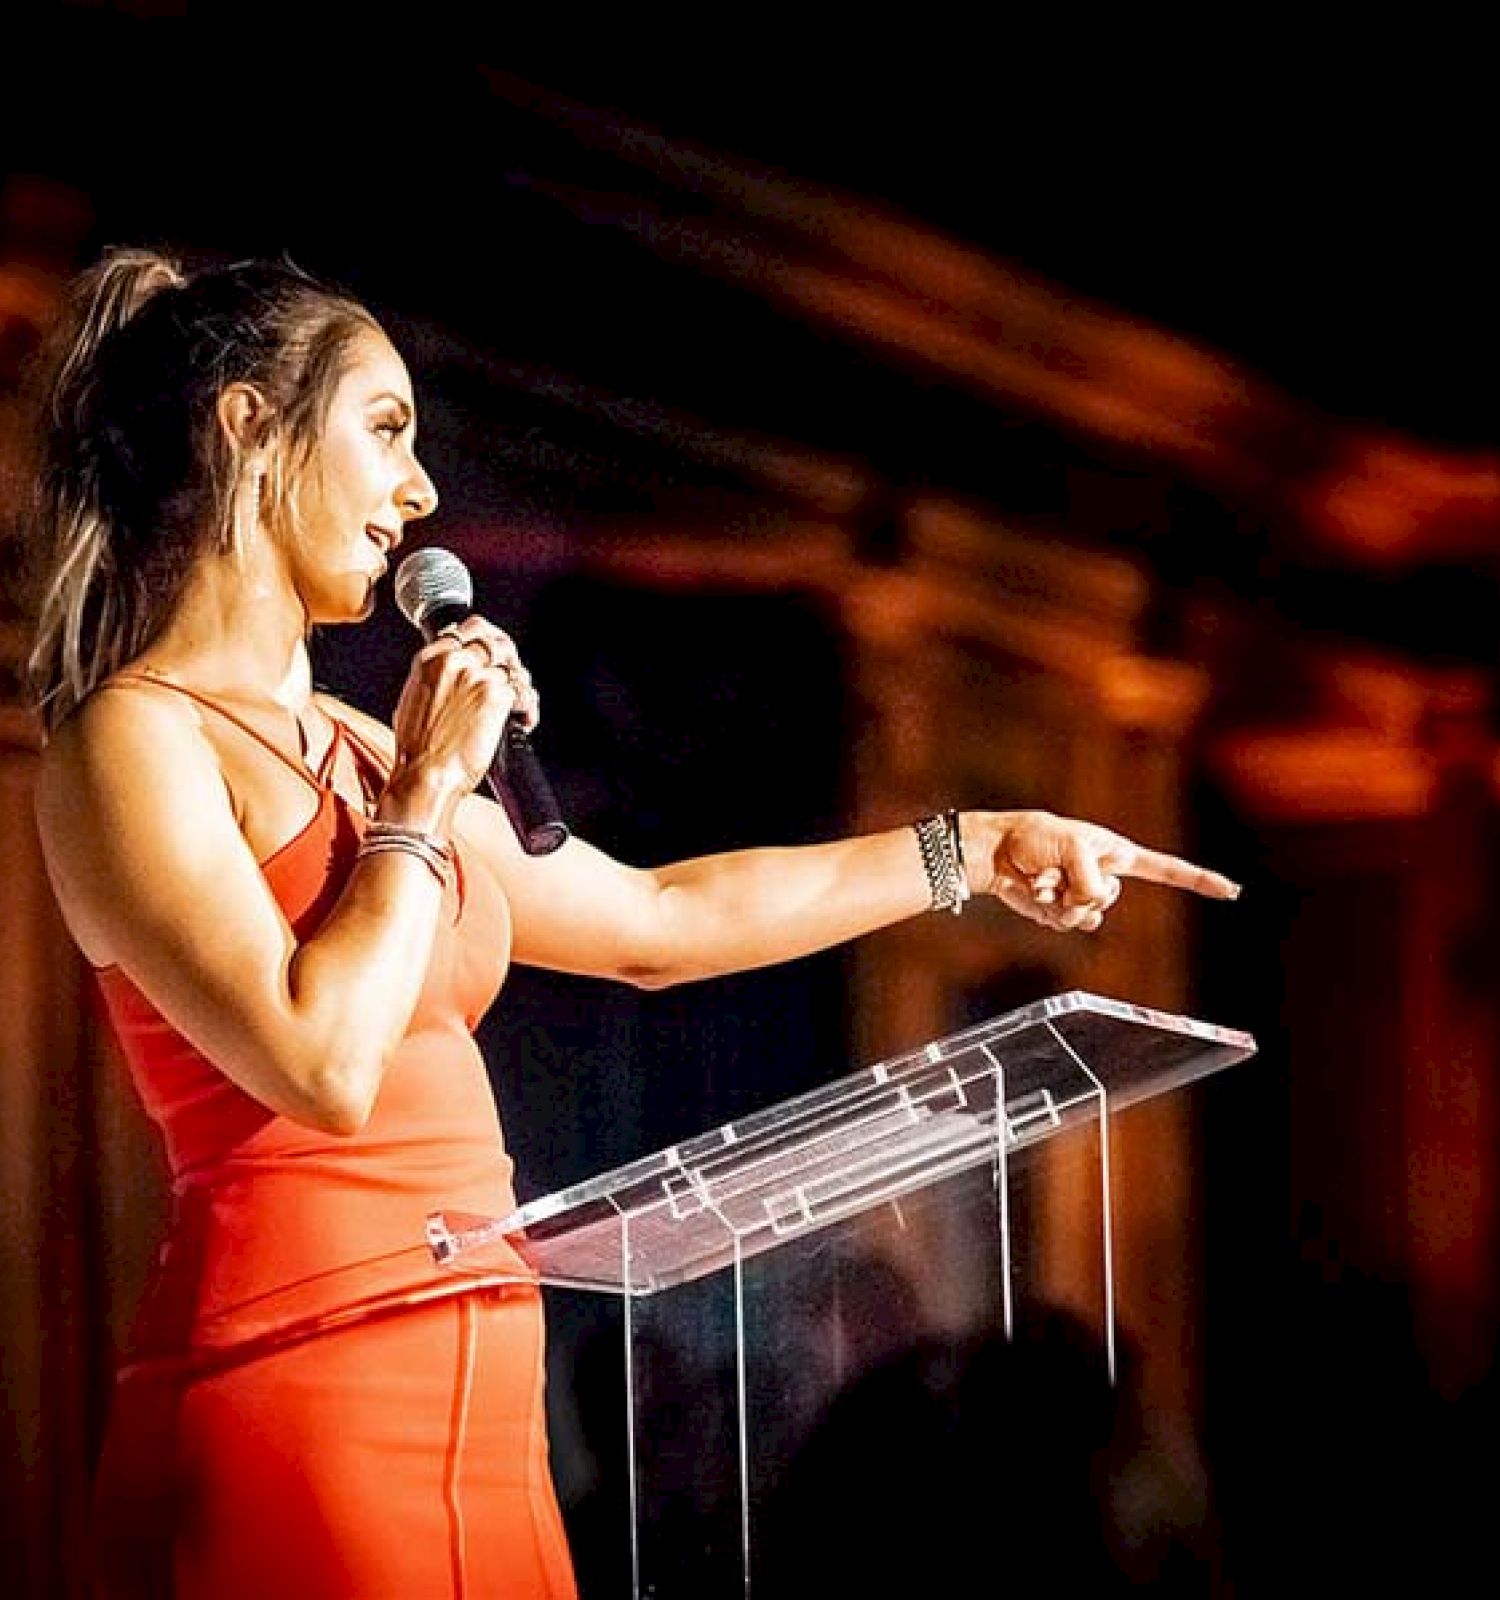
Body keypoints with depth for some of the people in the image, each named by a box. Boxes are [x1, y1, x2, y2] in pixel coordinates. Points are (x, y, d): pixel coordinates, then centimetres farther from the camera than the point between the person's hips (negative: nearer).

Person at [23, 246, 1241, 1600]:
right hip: (296, 1420, -8)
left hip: (482, 1420, 8)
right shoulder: (132, 741, -7)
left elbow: (657, 921, 26)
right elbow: (323, 1067, -21)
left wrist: (976, 850, 29)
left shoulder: (347, 747, 17)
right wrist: (429, 797, -9)